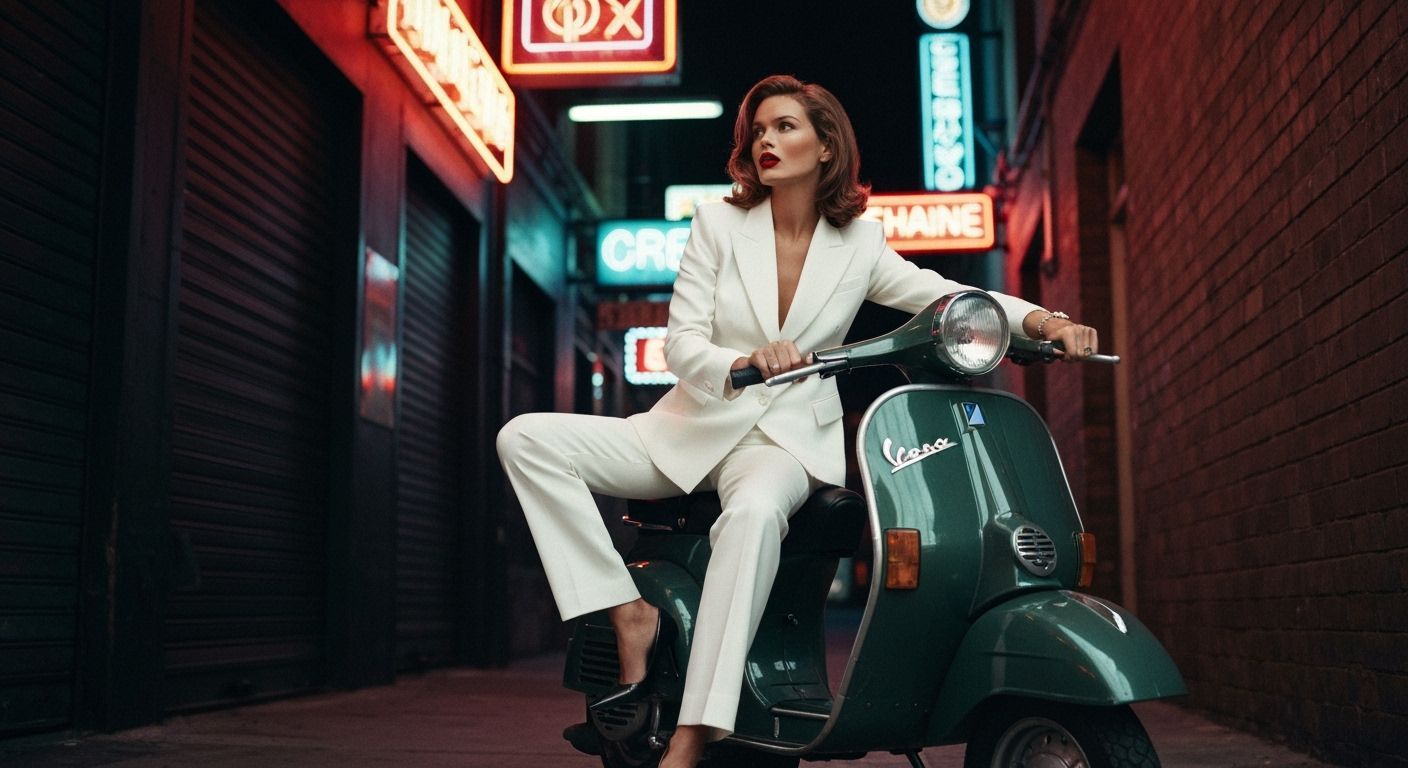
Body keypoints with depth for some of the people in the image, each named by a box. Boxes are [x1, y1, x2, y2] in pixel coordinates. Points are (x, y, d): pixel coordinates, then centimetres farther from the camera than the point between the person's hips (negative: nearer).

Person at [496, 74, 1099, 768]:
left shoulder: (858, 245, 5)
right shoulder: (718, 224, 3)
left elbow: (952, 298, 1)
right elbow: (681, 342, -6)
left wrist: (1048, 321, -18)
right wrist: (743, 363, -29)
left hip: (788, 441, -2)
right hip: (691, 429, 2)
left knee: (756, 510, -40)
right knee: (525, 438, -17)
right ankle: (631, 614, -20)